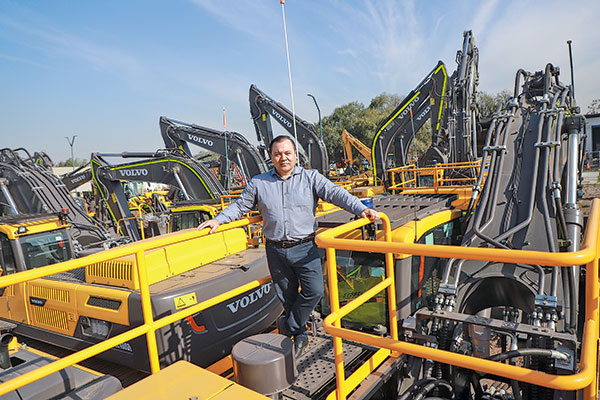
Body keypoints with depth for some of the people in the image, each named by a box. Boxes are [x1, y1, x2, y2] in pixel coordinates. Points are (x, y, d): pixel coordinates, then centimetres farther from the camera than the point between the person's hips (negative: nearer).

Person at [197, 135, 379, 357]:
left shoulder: (311, 177, 2)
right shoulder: (258, 183, 8)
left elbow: (336, 193, -7)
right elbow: (240, 205, 17)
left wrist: (361, 209, -19)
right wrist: (218, 219, 7)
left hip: (305, 247, -1)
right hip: (276, 250, 2)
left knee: (314, 290, -10)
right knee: (287, 297, 10)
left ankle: (288, 326, 13)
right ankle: (300, 334, 30)